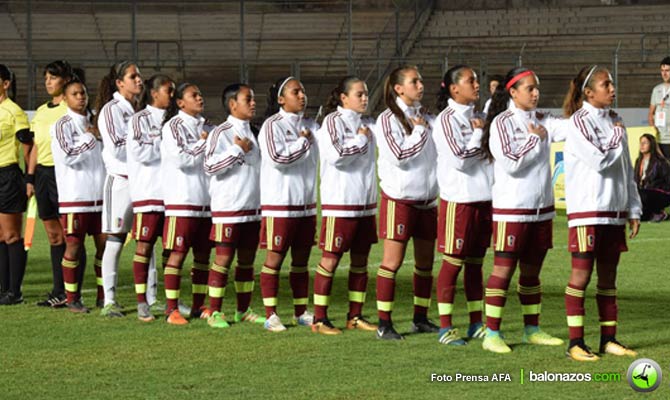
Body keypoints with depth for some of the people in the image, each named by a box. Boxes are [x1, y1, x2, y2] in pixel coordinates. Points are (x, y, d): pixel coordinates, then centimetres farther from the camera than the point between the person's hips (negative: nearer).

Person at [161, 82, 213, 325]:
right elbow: (181, 159, -15)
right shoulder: (174, 126, -4)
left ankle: (198, 307, 17)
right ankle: (172, 309, -2)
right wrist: (203, 144, -4)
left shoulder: (206, 128, 16)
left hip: (206, 200, 7)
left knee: (203, 254, 8)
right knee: (178, 253, -5)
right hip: (182, 199, -7)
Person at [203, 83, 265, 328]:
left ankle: (243, 310, 18)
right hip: (228, 207, -7)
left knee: (247, 260, 11)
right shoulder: (221, 133, -8)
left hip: (253, 206, 7)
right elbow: (210, 166, -19)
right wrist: (238, 150, -17)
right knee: (223, 259, -4)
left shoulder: (253, 134, 16)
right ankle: (214, 312, 1)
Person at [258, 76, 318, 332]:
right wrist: (304, 142, -9)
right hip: (279, 203, -7)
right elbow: (278, 158, -18)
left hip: (306, 202, 7)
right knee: (275, 257, -3)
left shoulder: (310, 126, 13)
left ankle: (301, 312, 18)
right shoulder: (272, 125, -8)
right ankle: (271, 315, 1)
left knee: (301, 258, 10)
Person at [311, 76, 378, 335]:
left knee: (360, 260, 10)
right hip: (339, 201, -7)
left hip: (365, 201, 7)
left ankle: (355, 316, 18)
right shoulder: (333, 120, -7)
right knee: (331, 259, -4)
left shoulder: (367, 124, 13)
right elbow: (336, 155, -18)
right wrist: (360, 139, -8)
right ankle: (319, 319, 0)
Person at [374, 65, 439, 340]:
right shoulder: (388, 119, -8)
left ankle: (420, 319, 21)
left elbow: (440, 151, 12)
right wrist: (420, 132, -10)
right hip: (399, 197, -6)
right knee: (393, 260, -6)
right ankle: (384, 324, -2)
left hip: (426, 198, 6)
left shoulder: (426, 118, 10)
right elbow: (399, 156, -17)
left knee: (425, 261, 10)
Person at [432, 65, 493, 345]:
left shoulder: (477, 117, 13)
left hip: (483, 198, 7)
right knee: (453, 263, -2)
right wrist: (479, 134, -7)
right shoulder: (447, 119, -9)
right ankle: (445, 327, 4)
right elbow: (460, 159, -17)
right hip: (458, 199, -7)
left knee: (475, 262, 12)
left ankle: (476, 324, 19)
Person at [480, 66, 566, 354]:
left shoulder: (542, 122, 10)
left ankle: (532, 330, 21)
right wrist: (535, 139, -9)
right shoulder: (502, 122, -8)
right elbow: (511, 163, -17)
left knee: (532, 270, 13)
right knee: (503, 269, -5)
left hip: (542, 207, 6)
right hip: (511, 208, -6)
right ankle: (492, 334, -2)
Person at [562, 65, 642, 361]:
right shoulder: (579, 122, -8)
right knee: (581, 274, -5)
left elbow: (626, 169, 16)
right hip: (586, 210, -7)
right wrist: (617, 136, -3)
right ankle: (575, 343, -2)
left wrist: (633, 209, 13)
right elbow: (600, 160, -18)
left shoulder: (614, 121, 13)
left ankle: (609, 339, 15)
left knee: (608, 275, 10)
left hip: (614, 210, 7)